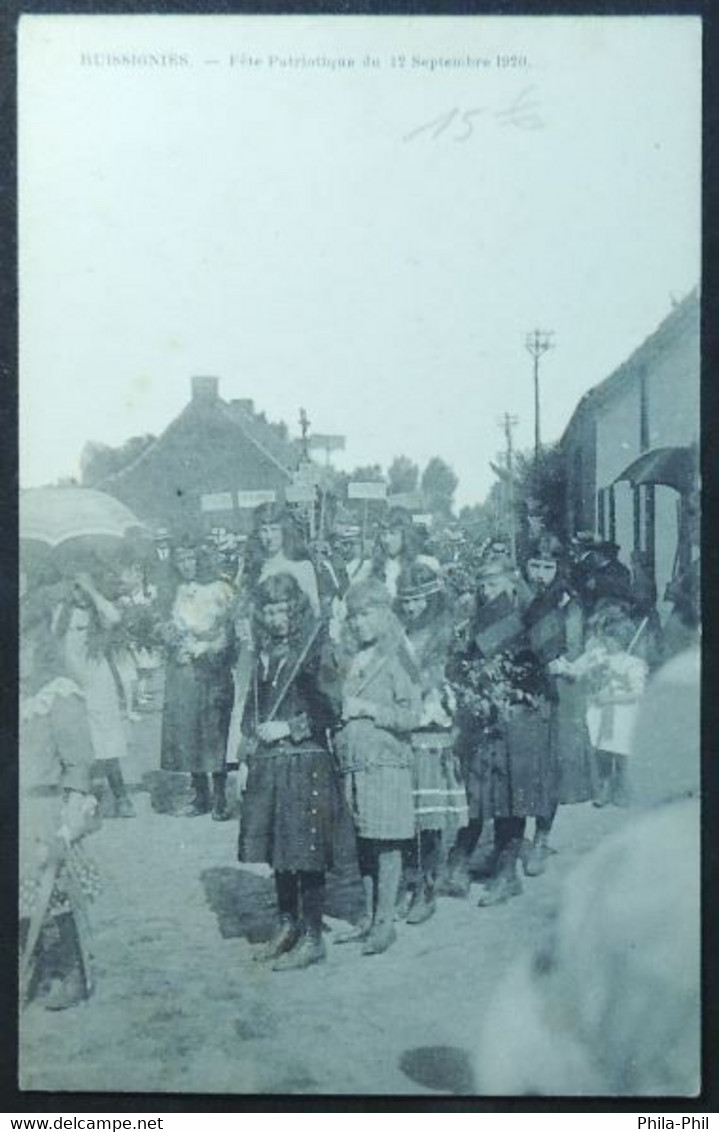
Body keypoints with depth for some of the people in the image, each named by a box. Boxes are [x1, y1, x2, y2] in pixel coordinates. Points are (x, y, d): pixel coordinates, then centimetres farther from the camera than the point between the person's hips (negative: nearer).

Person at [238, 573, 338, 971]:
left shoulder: (315, 650, -8)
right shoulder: (266, 653, 13)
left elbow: (331, 710, -11)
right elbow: (253, 706, 23)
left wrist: (288, 728, -12)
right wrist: (252, 737, 9)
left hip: (305, 762, -7)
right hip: (268, 763, 7)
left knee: (304, 852, -5)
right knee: (276, 848, 13)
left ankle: (312, 937, 4)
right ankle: (288, 926, 27)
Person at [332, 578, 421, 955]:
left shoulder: (395, 659, -5)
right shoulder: (348, 661, 14)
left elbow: (413, 715, -11)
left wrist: (368, 709, -14)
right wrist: (338, 714, 5)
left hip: (386, 763, -6)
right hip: (352, 764, 6)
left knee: (386, 845, -2)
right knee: (363, 845, 11)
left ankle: (385, 922, 6)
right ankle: (368, 919, 22)